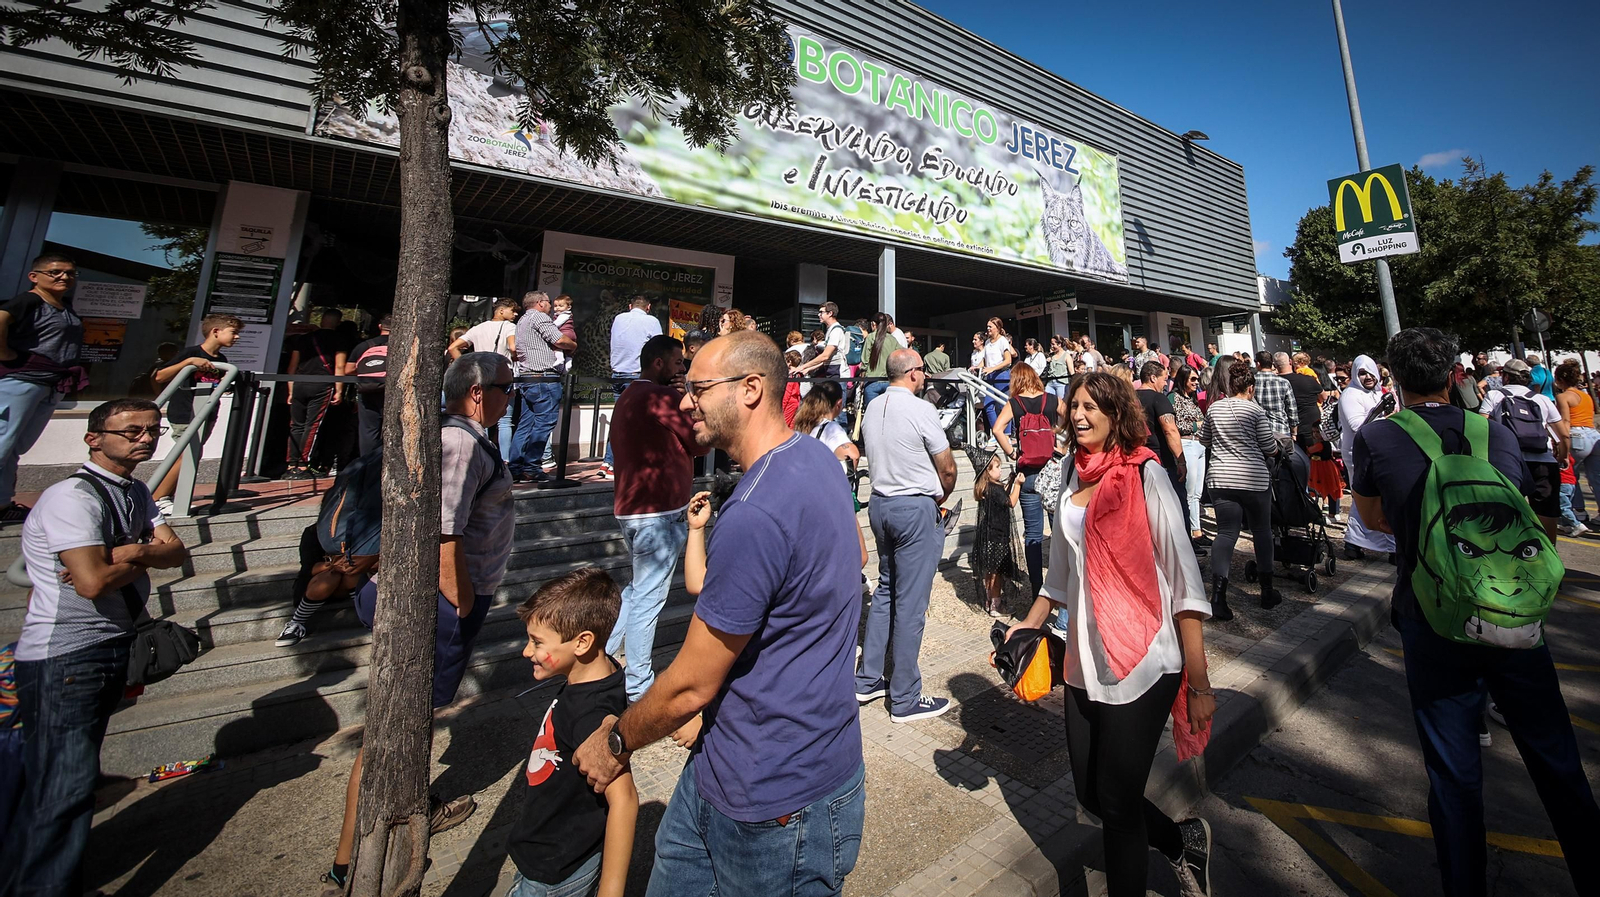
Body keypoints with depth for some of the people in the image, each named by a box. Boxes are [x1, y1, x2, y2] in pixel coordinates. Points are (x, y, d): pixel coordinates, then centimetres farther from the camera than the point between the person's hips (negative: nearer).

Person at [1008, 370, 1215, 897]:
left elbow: (1182, 577, -11)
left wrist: (1198, 683, -12)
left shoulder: (1144, 475, -10)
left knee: (1117, 804, 4)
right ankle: (1182, 841, 43)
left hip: (1142, 664, -6)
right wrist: (1029, 624, 16)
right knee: (1091, 794, 16)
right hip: (1085, 662, 6)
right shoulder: (1073, 479, 8)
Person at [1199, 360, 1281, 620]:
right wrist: (1280, 444, 17)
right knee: (1262, 531, 14)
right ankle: (1267, 592, 25)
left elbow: (1204, 440, 16)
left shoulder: (1214, 408, 4)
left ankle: (1218, 597, -11)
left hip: (1220, 479, 2)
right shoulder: (1255, 410, -6)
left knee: (1226, 533, 2)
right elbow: (1269, 447, -4)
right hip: (1253, 479, -2)